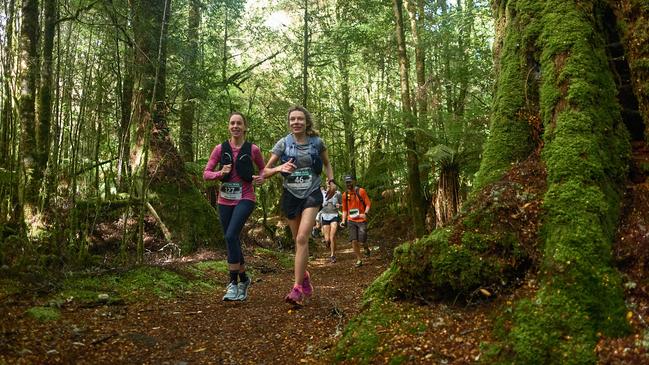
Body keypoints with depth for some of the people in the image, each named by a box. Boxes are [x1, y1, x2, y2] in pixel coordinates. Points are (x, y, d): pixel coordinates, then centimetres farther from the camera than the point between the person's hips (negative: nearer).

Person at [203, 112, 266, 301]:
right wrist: (220, 173, -17)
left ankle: (233, 282, -9)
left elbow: (263, 168, 14)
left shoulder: (253, 149, -2)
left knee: (231, 236, -21)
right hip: (225, 200, 3)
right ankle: (243, 279, 30)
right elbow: (206, 173, 3)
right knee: (233, 241, 10)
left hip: (245, 198, -3)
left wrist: (261, 178, -7)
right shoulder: (220, 149, 2)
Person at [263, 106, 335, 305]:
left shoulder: (317, 142, 0)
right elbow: (265, 172, -5)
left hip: (312, 195, -2)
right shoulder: (283, 143, -3)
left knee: (302, 238, -17)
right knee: (298, 240, 12)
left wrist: (331, 180, 0)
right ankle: (304, 276, 37)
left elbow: (327, 164, 18)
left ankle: (297, 288, -15)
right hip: (291, 195, 2)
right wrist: (279, 168, -25)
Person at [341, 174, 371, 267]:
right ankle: (359, 260, 8)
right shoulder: (345, 195, 6)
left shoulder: (361, 191, -6)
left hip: (361, 220, -3)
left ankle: (366, 248, 31)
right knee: (354, 241, -4)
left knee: (362, 240, -5)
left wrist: (365, 213, -23)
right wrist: (343, 221, 5)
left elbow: (368, 204, -6)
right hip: (351, 221, 3)